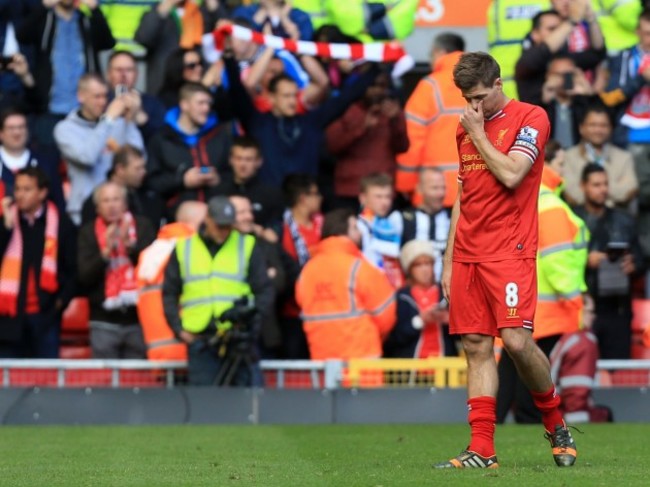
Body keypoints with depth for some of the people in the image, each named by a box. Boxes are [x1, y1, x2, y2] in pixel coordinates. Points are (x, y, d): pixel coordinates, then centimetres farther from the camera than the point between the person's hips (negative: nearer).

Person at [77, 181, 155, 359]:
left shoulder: (142, 226, 5)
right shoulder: (88, 232, 5)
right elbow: (84, 276, -4)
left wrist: (130, 244, -17)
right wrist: (106, 252, -16)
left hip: (138, 317, 0)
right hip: (104, 320, 0)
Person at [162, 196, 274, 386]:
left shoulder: (247, 247, 8)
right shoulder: (183, 249, 12)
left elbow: (265, 291, 7)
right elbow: (169, 293, 15)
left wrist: (252, 316, -10)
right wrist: (178, 329, 3)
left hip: (240, 340, -1)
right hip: (200, 341, 1)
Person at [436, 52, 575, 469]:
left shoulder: (531, 118, -2)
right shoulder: (466, 129, 18)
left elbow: (510, 174, -16)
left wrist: (478, 134, -5)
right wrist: (449, 260, 17)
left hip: (510, 251, -6)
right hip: (468, 254, 6)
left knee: (516, 340, -15)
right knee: (476, 347, 0)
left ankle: (556, 422, 8)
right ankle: (482, 450, -2)